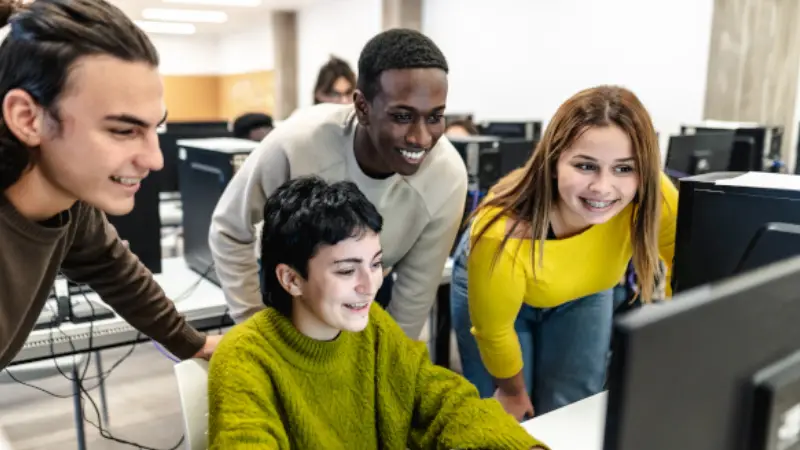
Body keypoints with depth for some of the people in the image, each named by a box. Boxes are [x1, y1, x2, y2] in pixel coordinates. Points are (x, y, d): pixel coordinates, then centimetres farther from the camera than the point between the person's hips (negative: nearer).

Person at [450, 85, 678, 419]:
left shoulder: (654, 198, -34)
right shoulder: (501, 235, -42)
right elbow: (492, 330, -21)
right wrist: (513, 391, -5)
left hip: (584, 294, 3)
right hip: (501, 292, -2)